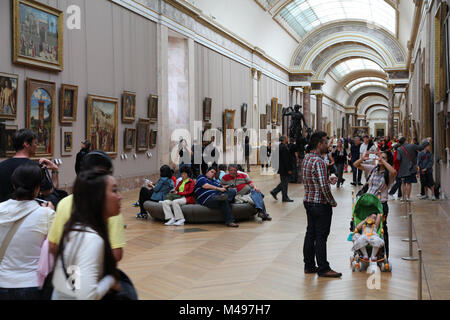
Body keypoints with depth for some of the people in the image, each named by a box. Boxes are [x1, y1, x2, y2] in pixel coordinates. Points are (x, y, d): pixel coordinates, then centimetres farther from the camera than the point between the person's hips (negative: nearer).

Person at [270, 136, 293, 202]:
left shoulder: (280, 146, 11)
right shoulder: (283, 147, -20)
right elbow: (285, 159, -22)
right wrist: (288, 169, -19)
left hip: (281, 169, 10)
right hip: (284, 169, -10)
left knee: (283, 182, 18)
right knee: (285, 183, -1)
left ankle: (274, 192, 18)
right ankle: (285, 198, 7)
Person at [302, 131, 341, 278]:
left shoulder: (306, 158, 8)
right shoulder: (319, 161, -20)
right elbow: (324, 187, -24)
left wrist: (329, 180, 11)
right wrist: (333, 202, -12)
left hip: (308, 201, 9)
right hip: (320, 204, -9)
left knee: (310, 234, 14)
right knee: (321, 236, -2)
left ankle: (309, 265, 22)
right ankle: (323, 269, 5)